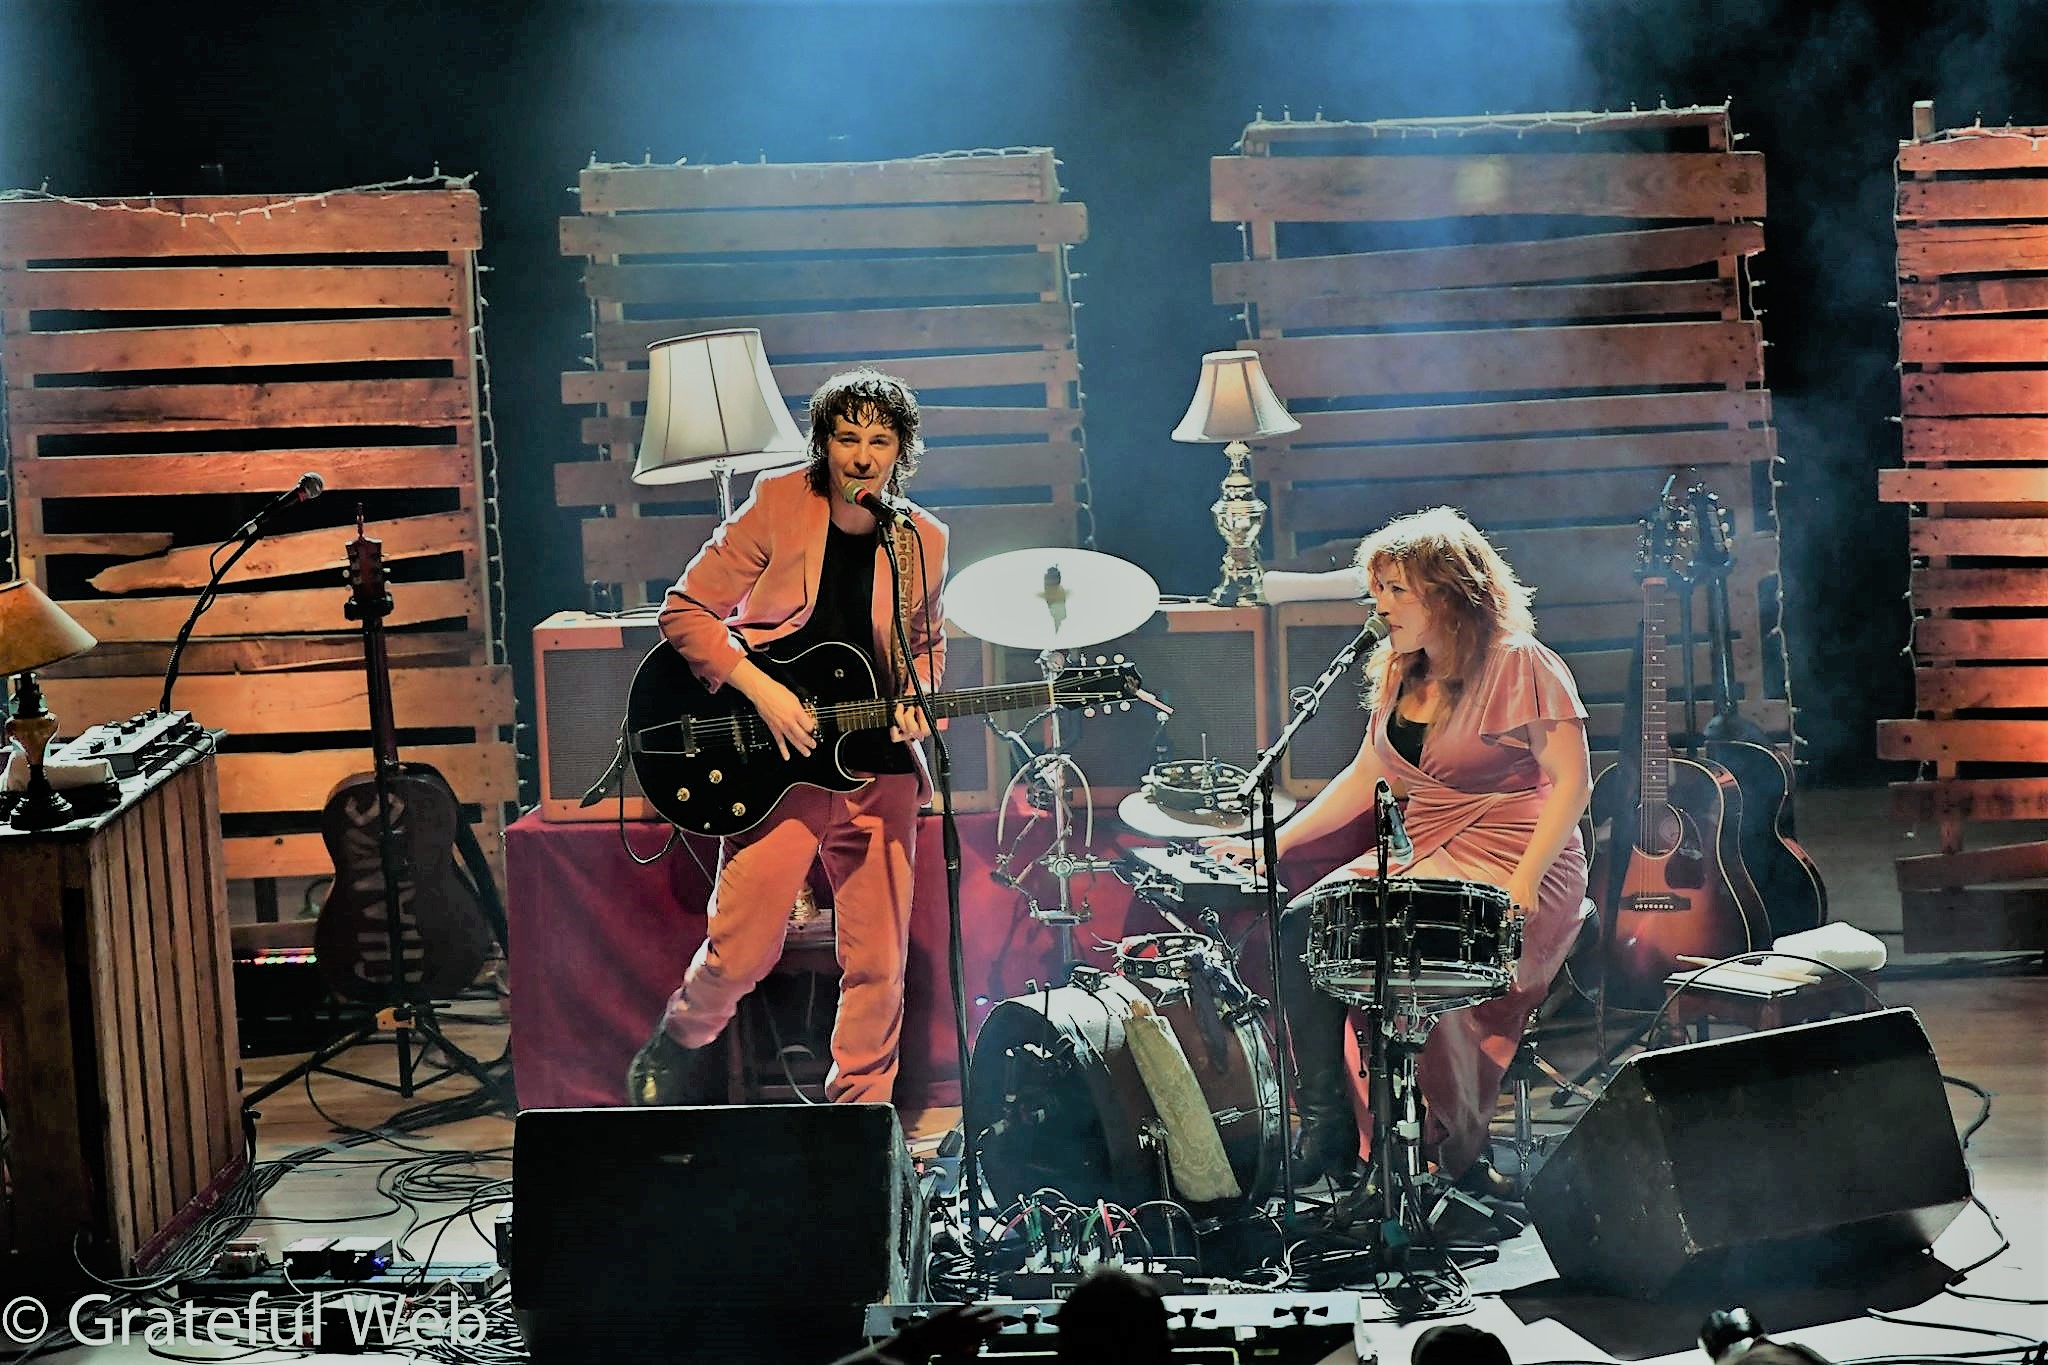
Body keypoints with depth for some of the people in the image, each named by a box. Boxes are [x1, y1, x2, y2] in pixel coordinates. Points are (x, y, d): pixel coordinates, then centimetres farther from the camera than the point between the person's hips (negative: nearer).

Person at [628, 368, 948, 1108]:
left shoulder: (925, 541, 4)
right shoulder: (777, 506, -5)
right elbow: (686, 610, -4)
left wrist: (915, 701, -2)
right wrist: (761, 691, -15)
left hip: (878, 771, 3)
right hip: (776, 766, -3)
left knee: (878, 968, 3)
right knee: (738, 954, -4)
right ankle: (675, 1047, 28)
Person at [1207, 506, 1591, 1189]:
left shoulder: (1520, 665, -9)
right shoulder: (1400, 676, 14)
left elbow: (1572, 781, -13)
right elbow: (1367, 776, 18)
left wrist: (1523, 881, -24)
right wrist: (1273, 843, 8)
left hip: (1511, 867, -8)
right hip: (1423, 858, 8)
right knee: (1303, 924, -15)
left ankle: (1461, 1154, -15)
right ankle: (1327, 1125, -14)